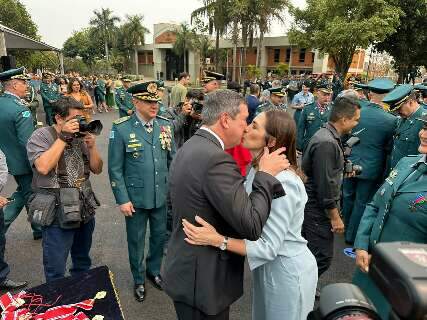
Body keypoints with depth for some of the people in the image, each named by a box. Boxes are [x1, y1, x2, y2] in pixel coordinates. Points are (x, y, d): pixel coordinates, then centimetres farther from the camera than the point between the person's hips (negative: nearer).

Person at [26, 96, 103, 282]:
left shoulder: (80, 136, 7)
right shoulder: (41, 136, -7)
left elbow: (97, 169, 7)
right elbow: (43, 167, -25)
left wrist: (91, 146, -9)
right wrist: (63, 137, -20)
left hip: (86, 209, 6)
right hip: (58, 214, -5)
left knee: (83, 263, 23)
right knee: (56, 272, 8)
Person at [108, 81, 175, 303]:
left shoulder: (165, 125, -1)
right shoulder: (121, 129, -12)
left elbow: (172, 160, 6)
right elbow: (115, 169, -9)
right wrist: (122, 200, -11)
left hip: (161, 196, 3)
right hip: (135, 198, -3)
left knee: (159, 236, 20)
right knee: (136, 241, 16)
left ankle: (154, 271, 47)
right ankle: (138, 280, 40)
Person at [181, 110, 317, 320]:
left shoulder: (282, 182, -30)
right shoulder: (257, 169, -2)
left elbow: (269, 247, -29)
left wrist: (216, 240, -35)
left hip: (286, 270, -8)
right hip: (266, 265, 8)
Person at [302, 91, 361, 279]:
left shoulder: (327, 135, 9)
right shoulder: (326, 143, -24)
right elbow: (325, 185, -23)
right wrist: (335, 216, -16)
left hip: (313, 206, 10)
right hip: (318, 210, -10)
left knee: (311, 254, 19)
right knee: (322, 258, -1)